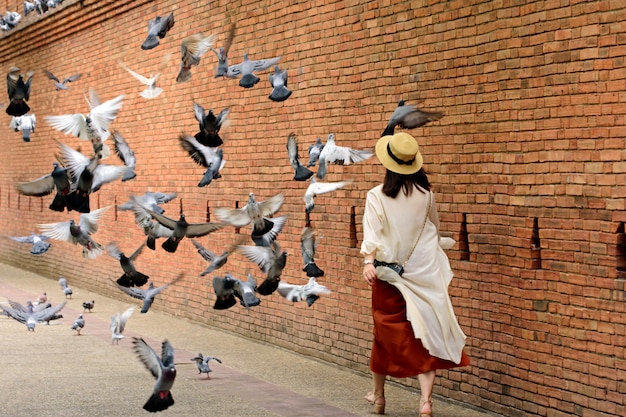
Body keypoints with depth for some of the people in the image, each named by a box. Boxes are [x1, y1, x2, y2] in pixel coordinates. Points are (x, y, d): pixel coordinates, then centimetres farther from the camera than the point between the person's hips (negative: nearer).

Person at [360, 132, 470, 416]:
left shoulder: (377, 196, -8)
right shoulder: (426, 194, 0)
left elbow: (372, 231, -20)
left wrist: (368, 261, -29)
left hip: (389, 274, -1)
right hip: (424, 272, 1)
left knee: (385, 332, 13)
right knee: (425, 333, 1)